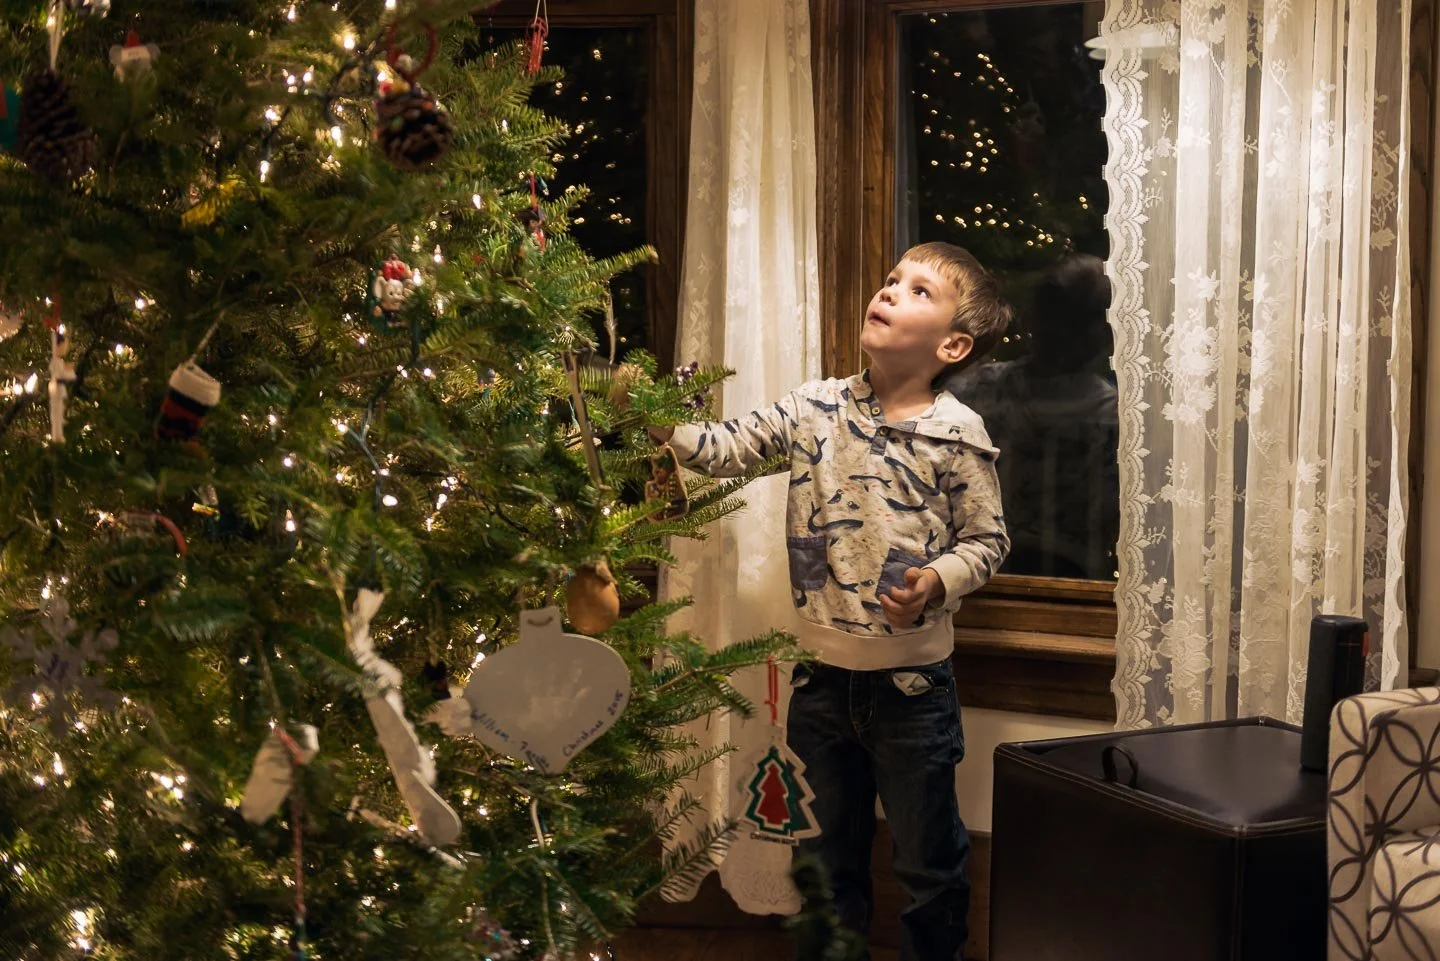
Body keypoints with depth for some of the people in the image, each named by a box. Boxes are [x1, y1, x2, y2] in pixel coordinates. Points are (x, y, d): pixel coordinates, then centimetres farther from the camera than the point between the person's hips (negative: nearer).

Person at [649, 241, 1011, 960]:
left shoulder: (958, 433, -10)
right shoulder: (814, 409, -1)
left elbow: (987, 539, -4)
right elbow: (722, 450, -5)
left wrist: (937, 580, -21)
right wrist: (655, 412, -19)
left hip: (912, 684, -3)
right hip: (822, 677, 3)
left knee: (929, 863, 11)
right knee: (827, 855, 19)